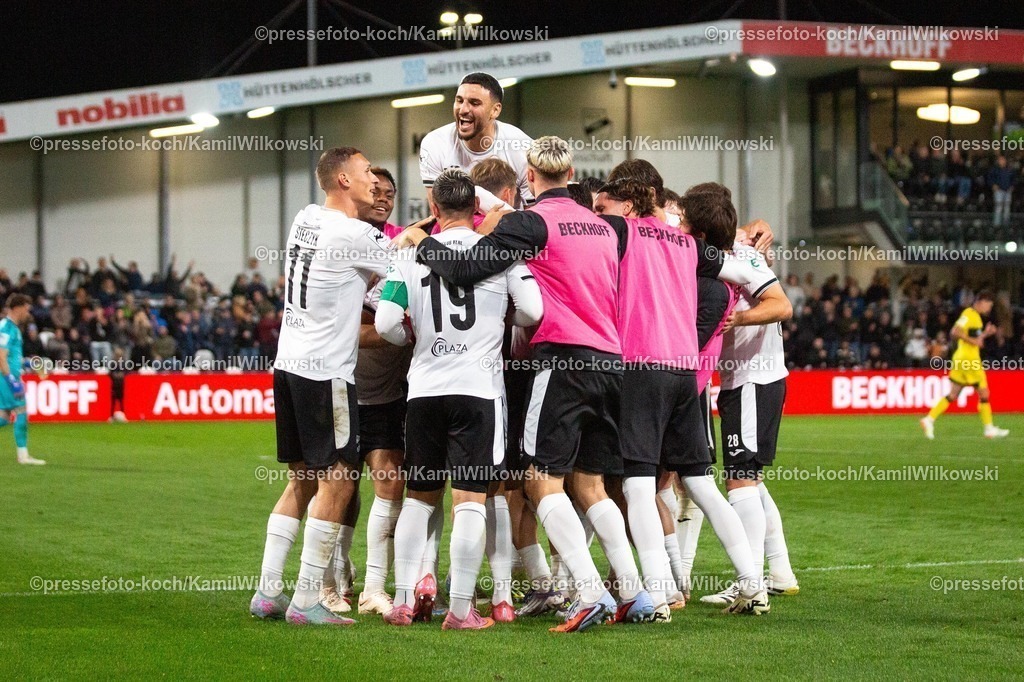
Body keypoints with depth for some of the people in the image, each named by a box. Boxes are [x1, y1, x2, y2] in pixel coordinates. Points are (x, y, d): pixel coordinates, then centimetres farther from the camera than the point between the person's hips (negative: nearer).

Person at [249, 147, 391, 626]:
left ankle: (267, 591, 13)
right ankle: (306, 600, -5)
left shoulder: (305, 219, 11)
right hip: (326, 370, -9)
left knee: (303, 479, 15)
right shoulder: (356, 235, -14)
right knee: (338, 480, -4)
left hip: (290, 364, 9)